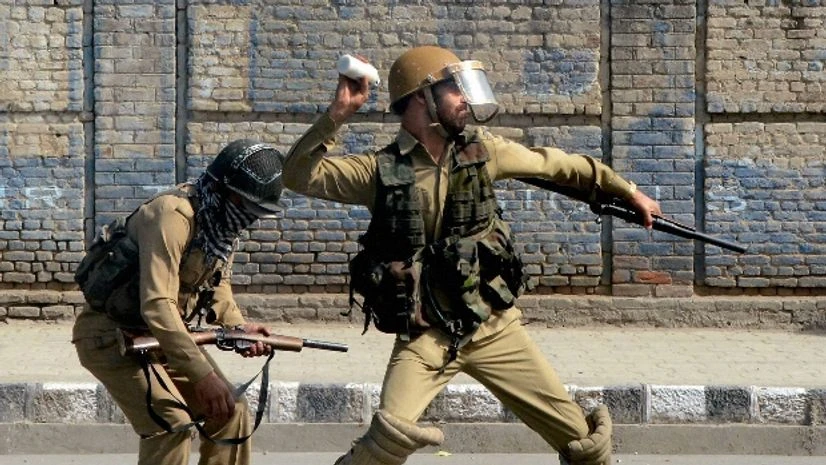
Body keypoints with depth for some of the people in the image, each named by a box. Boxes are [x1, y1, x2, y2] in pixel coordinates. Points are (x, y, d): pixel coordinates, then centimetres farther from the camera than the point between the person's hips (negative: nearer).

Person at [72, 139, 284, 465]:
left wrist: (238, 327, -9)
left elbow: (216, 283, 13)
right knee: (172, 425, -23)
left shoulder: (223, 223, 0)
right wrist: (202, 374, -39)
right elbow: (156, 306, -37)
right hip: (111, 335, -9)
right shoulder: (174, 216, -29)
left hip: (162, 335, 9)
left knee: (231, 412, 6)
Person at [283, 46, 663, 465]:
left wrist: (628, 192, 20)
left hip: (495, 327, 3)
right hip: (426, 335, -3)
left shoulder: (481, 151, 3)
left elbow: (558, 165, 15)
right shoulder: (381, 171, -5)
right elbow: (298, 176, -10)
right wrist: (336, 115, -20)